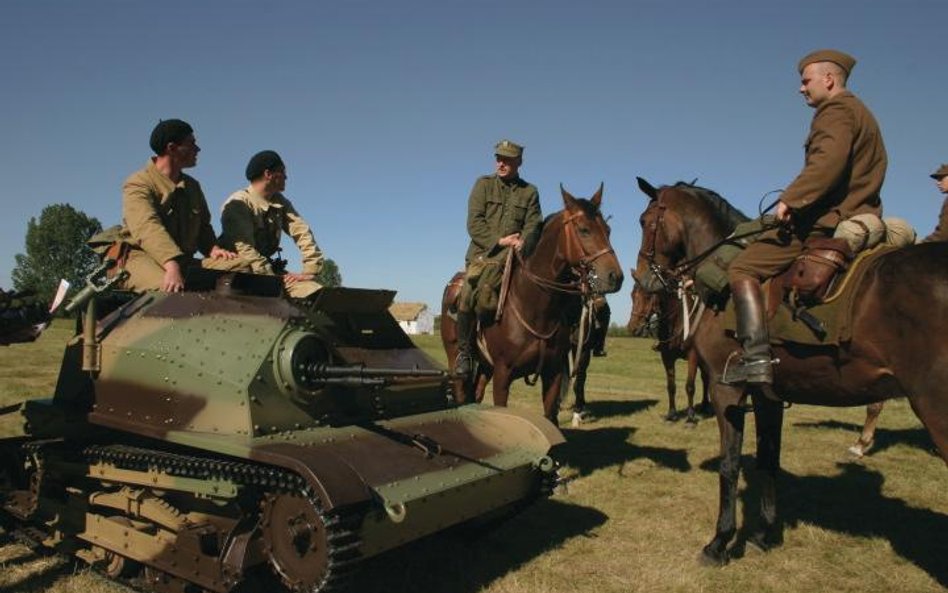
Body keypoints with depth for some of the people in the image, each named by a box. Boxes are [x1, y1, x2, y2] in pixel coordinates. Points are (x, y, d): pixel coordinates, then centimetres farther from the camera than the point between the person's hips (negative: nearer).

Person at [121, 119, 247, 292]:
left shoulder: (193, 186, 22)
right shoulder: (138, 184, -3)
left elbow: (203, 226, 23)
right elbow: (148, 228, -21)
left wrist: (213, 249, -3)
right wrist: (172, 266, -39)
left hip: (184, 260, 6)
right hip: (143, 258, -6)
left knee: (239, 267, -18)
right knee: (171, 290, -40)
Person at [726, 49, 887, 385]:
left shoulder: (835, 110, -7)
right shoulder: (861, 114, 26)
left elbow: (829, 160, -27)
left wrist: (790, 199, -26)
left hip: (826, 222, -11)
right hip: (860, 217, 11)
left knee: (742, 269, -14)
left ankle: (756, 357, -25)